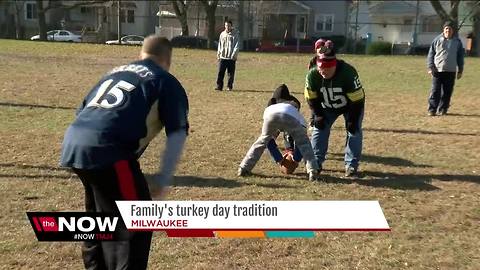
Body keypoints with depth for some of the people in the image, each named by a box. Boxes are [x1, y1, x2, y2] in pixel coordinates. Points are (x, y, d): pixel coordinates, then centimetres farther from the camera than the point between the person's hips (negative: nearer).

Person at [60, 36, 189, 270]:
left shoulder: (115, 71, 27)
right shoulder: (166, 82, 8)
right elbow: (178, 134, -2)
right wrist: (162, 180, -1)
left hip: (73, 143, 8)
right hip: (105, 151, -8)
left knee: (100, 213, 29)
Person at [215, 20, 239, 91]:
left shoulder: (235, 34, 1)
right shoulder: (222, 34, 12)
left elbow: (236, 45, -3)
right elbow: (219, 45, 17)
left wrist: (234, 55, -13)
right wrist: (218, 54, 9)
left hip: (231, 57, -2)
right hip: (222, 57, 3)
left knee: (231, 73, 2)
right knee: (220, 72, -4)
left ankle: (229, 86, 12)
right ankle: (219, 86, 1)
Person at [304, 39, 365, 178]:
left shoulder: (348, 73, -35)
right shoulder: (312, 74, -25)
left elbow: (357, 99, -27)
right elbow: (311, 98, -10)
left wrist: (352, 120, -25)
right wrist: (318, 115, -16)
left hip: (351, 105, -3)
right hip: (327, 106, 3)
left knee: (354, 131, -10)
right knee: (319, 128, -4)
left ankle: (351, 165, 0)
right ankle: (316, 163, 5)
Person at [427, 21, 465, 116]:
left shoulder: (457, 41, 7)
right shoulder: (437, 40, 2)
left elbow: (460, 57, 12)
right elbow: (431, 54, 4)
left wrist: (460, 70, 9)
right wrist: (430, 67, -4)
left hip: (450, 71, 2)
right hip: (437, 70, -2)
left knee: (447, 92, 4)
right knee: (435, 91, -5)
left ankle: (442, 109, 15)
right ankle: (432, 109, 0)